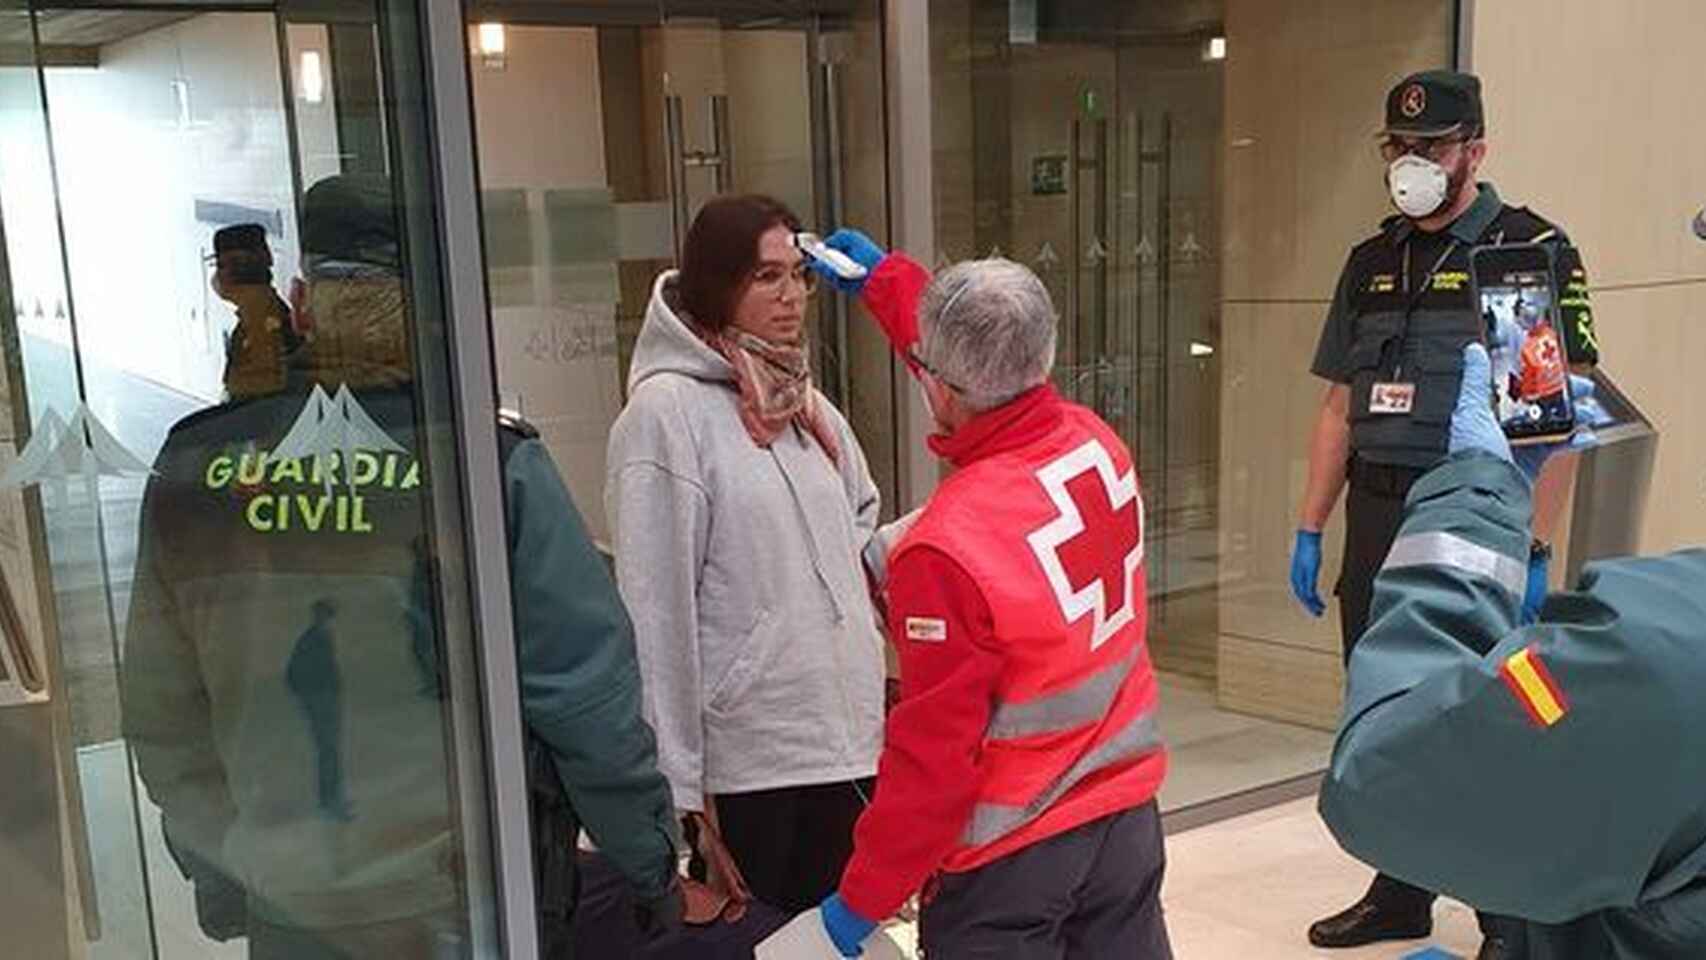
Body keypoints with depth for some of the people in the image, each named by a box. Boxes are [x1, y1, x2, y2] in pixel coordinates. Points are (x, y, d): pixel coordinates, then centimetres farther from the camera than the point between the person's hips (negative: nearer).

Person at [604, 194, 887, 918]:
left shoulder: (804, 401, 10)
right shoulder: (666, 411, -12)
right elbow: (657, 610, -15)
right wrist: (682, 790, -15)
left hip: (852, 743, 7)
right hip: (751, 767, -7)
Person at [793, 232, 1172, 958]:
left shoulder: (949, 550, -28)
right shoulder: (1099, 445, -9)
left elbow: (931, 754, -21)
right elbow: (989, 381, 13)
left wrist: (864, 898, -8)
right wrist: (884, 281, 24)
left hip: (1011, 855, -7)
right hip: (1127, 814, 7)